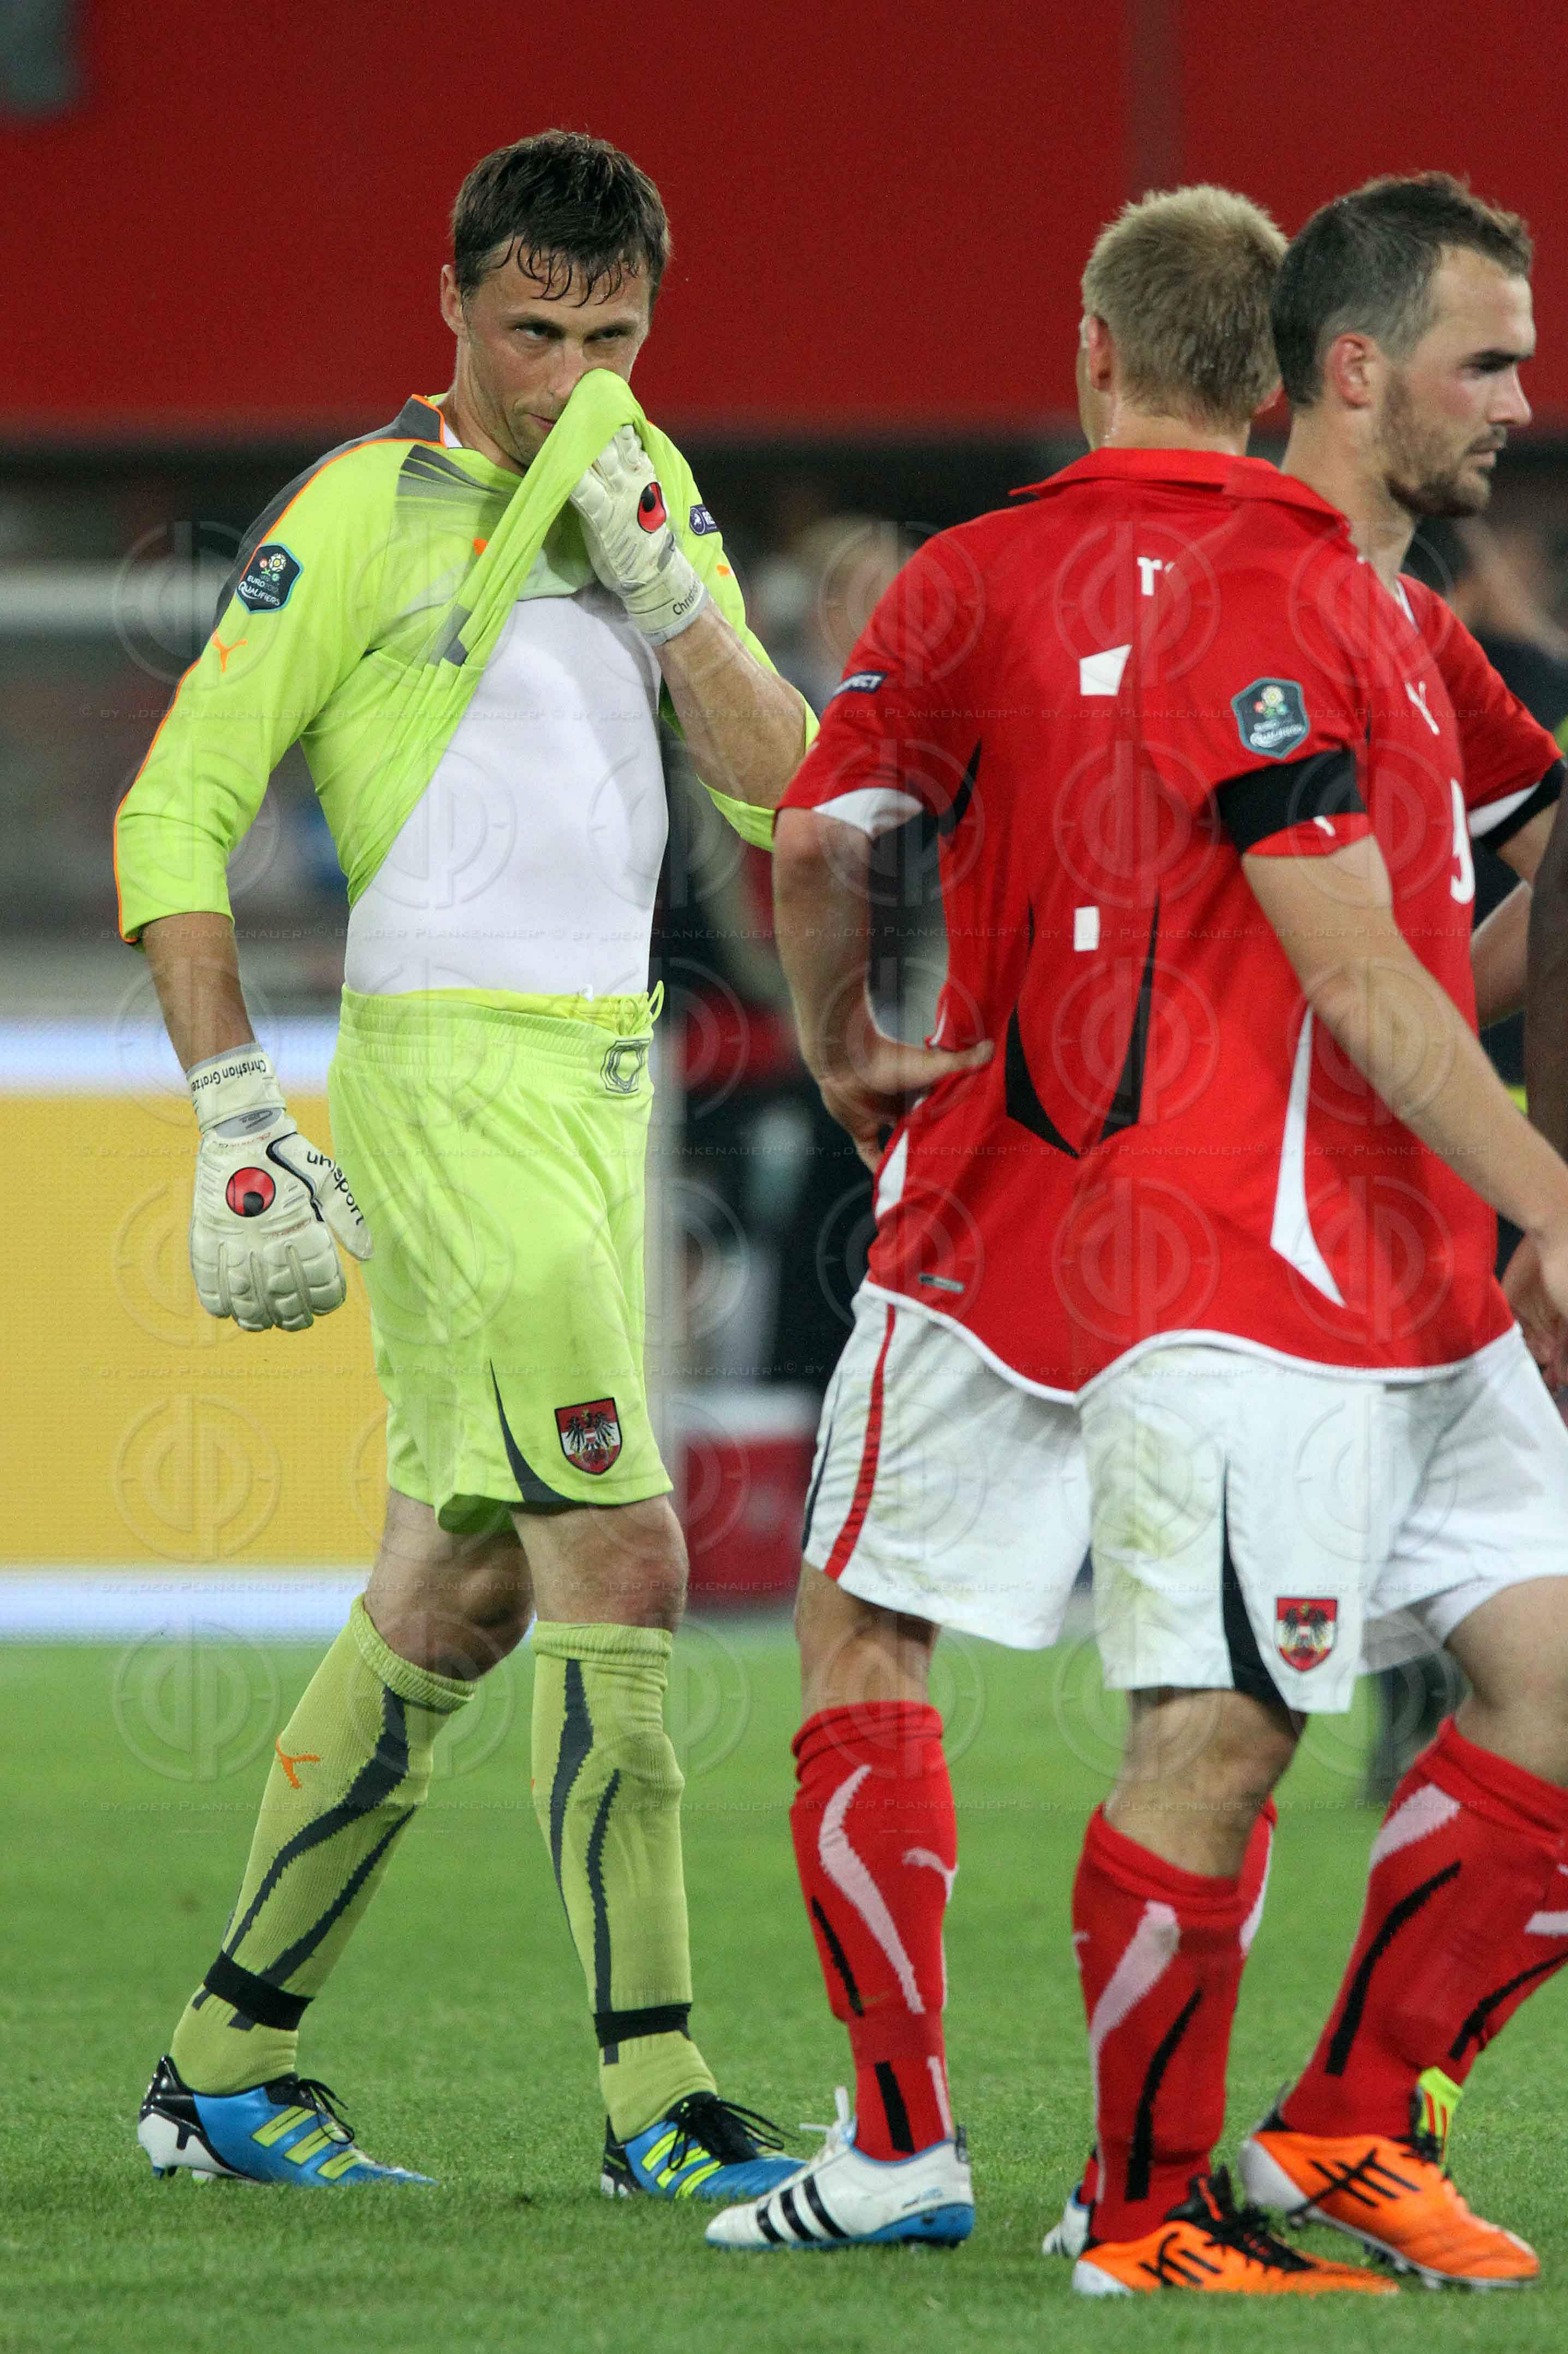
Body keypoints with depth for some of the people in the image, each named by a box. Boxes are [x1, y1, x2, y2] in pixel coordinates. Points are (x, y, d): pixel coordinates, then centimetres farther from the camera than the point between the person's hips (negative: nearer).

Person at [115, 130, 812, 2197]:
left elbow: (782, 795, 7)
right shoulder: (365, 511, -7)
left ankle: (228, 2063, 19)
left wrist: (665, 591, -8)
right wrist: (236, 1111, -12)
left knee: (458, 1591, 10)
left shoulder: (642, 486, 13)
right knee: (624, 1565, -14)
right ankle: (656, 2103, -13)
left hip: (605, 1080, 8)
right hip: (450, 1077, -8)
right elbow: (176, 811, -6)